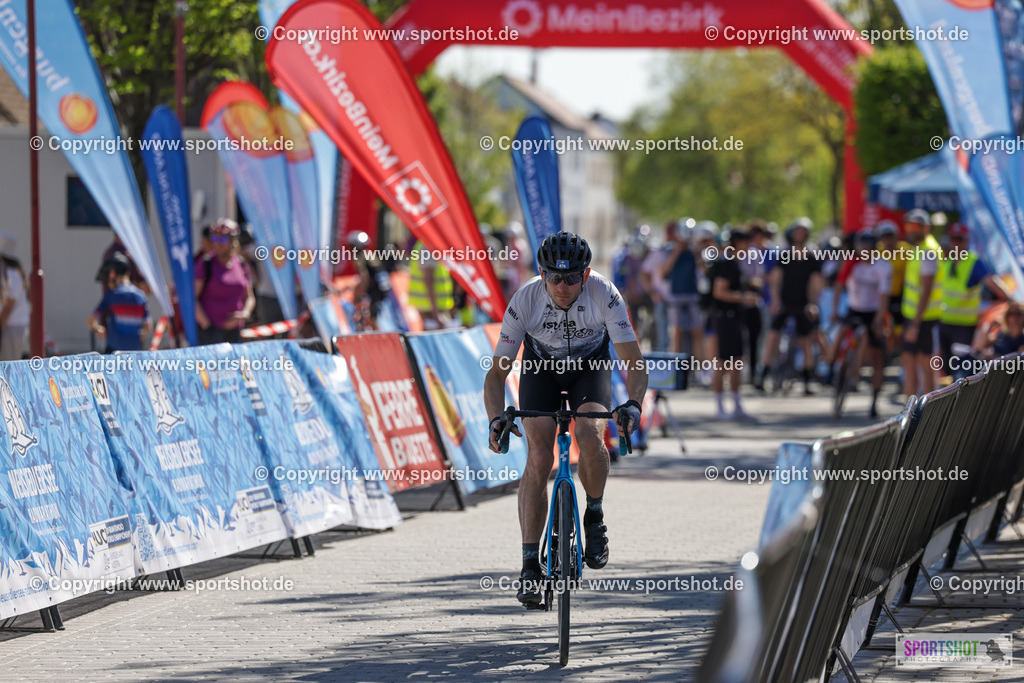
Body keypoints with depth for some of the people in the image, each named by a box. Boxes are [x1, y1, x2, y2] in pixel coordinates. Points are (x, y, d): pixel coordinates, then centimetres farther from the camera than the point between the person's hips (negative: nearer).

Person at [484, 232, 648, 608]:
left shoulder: (604, 294, -31)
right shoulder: (525, 300, -30)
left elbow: (634, 360, -30)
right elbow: (497, 371, -25)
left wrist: (633, 404, -49)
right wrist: (496, 419, -42)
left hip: (590, 365, 0)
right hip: (541, 366, 0)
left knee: (590, 438, -29)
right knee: (539, 458, -17)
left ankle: (594, 517, -1)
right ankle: (530, 565, -11)